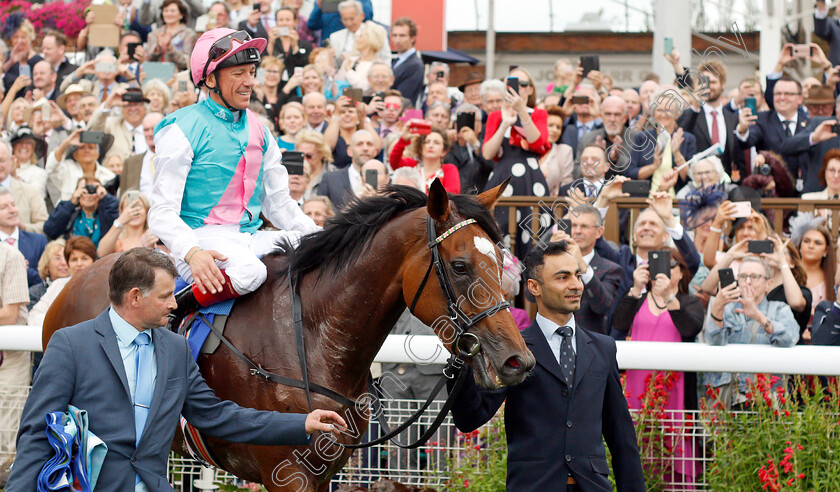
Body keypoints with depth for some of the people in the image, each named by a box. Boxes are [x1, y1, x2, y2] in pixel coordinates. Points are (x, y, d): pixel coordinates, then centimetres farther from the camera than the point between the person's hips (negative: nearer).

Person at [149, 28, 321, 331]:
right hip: (202, 238, -6)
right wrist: (192, 252, -29)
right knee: (247, 272, -38)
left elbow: (279, 204, 22)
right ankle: (174, 313, -17)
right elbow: (163, 212, -10)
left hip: (253, 238, 6)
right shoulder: (183, 130, -4)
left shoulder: (257, 130, 16)